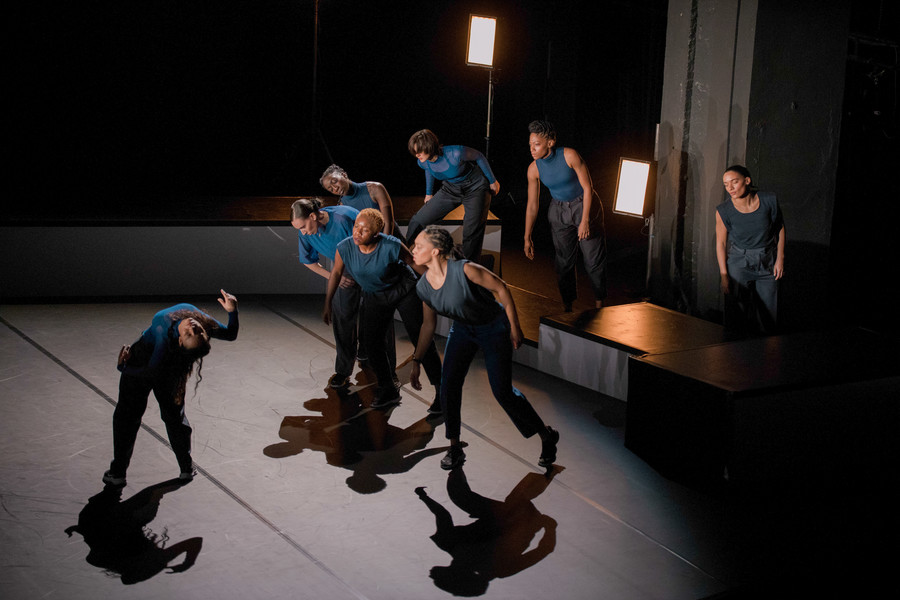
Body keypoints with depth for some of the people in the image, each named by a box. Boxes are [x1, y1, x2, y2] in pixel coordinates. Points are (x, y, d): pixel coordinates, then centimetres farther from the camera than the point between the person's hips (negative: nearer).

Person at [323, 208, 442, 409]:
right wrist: (328, 304, 3)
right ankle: (387, 390, 13)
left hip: (404, 290, -4)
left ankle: (440, 388, 7)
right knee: (371, 341, -4)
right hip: (375, 297, 4)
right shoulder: (345, 248, -21)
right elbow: (336, 273, -3)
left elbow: (415, 263, -14)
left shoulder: (392, 247, -30)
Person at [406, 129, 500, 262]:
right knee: (417, 221, -1)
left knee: (471, 234, -15)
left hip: (475, 188, -5)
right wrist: (429, 193, 23)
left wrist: (492, 181, -5)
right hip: (451, 189, 5)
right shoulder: (423, 162, -14)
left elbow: (479, 157, -15)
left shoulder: (455, 154, -32)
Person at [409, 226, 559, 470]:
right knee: (448, 386, -7)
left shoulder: (464, 270, -32)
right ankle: (455, 448, 10)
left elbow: (501, 288, -20)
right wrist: (415, 361, 6)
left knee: (502, 392, -4)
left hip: (494, 328, -6)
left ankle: (547, 436, 17)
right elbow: (428, 325, 3)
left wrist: (514, 326, -15)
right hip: (462, 329, 6)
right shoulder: (423, 287, -11)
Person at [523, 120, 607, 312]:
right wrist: (527, 238, -3)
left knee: (593, 259, 3)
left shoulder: (570, 155, -25)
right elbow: (532, 206, -5)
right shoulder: (534, 169, -14)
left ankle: (599, 302, 22)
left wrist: (585, 220, -20)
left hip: (585, 205, -3)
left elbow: (588, 187, -17)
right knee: (563, 261, 4)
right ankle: (567, 307, 19)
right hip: (560, 211, 3)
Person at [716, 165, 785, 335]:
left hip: (767, 261, 2)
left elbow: (780, 228, 1)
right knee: (737, 314, -4)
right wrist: (724, 274, -7)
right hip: (739, 261, -1)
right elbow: (721, 243, -7)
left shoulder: (769, 201, -14)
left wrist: (780, 259, 2)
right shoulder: (724, 211, -16)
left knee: (767, 313, 7)